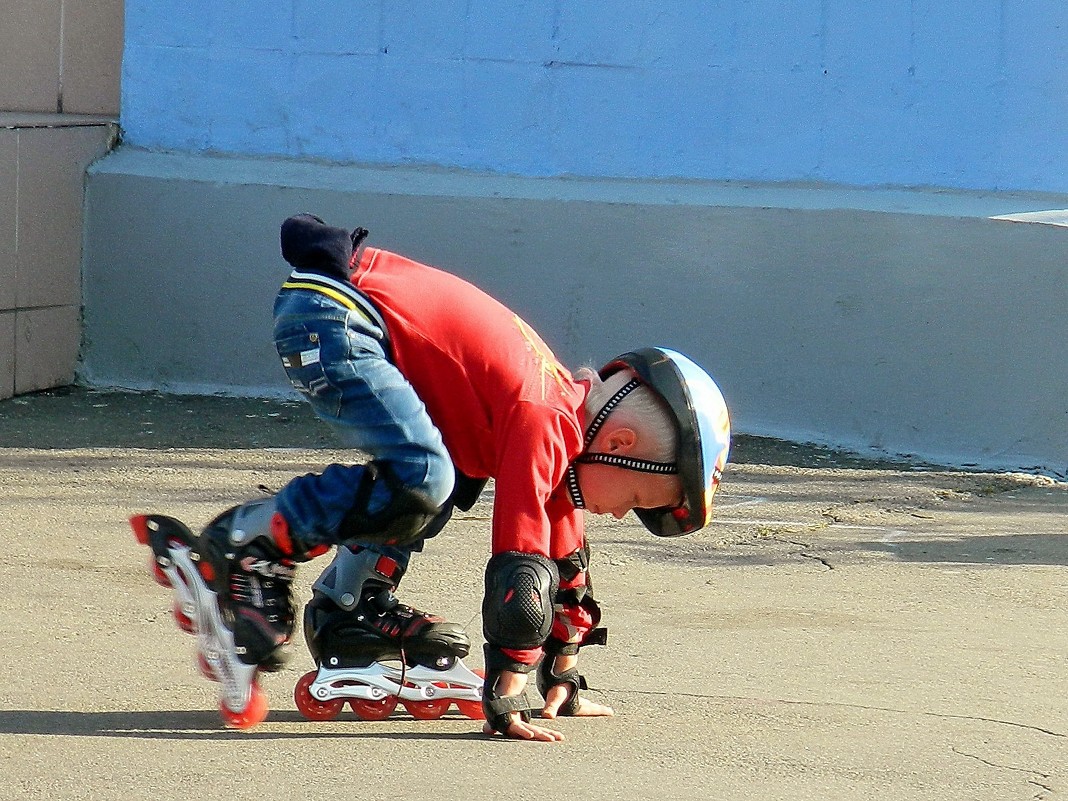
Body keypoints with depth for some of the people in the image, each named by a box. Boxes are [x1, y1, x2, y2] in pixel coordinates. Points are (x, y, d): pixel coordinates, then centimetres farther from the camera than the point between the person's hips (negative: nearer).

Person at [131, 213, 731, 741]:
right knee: (420, 479, -26)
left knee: (451, 486, 19)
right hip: (328, 313, -11)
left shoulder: (563, 411, 13)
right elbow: (520, 564, -19)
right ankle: (242, 543, -14)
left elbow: (564, 558, 23)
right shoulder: (545, 427, -16)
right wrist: (506, 706, -18)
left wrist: (564, 683, 26)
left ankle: (348, 634, 13)